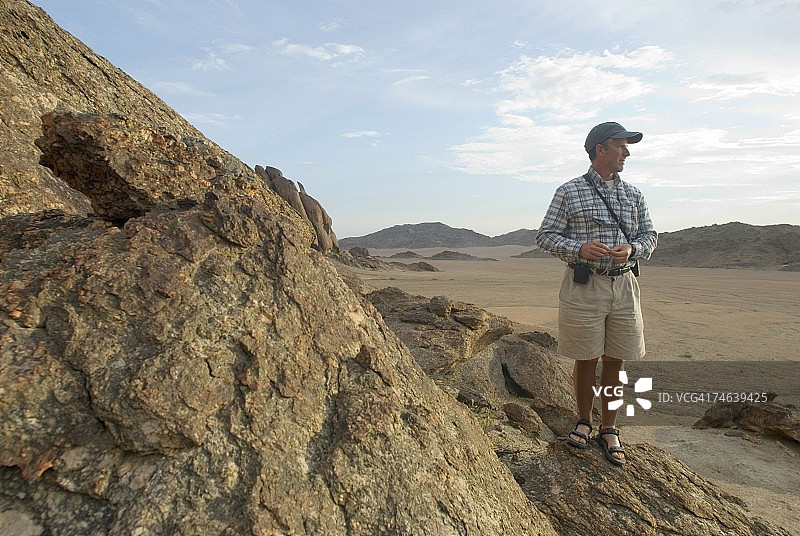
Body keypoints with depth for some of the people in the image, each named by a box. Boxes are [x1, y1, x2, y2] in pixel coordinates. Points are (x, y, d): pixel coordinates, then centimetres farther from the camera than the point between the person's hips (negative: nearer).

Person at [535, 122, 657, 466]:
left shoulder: (633, 195, 12)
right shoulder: (569, 192, -1)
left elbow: (649, 236, 15)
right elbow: (545, 236, -3)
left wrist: (631, 249, -8)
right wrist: (579, 249, -20)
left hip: (624, 286, 4)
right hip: (584, 286, -4)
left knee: (615, 361, 8)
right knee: (585, 359, 6)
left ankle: (609, 430, 24)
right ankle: (584, 422, 27)